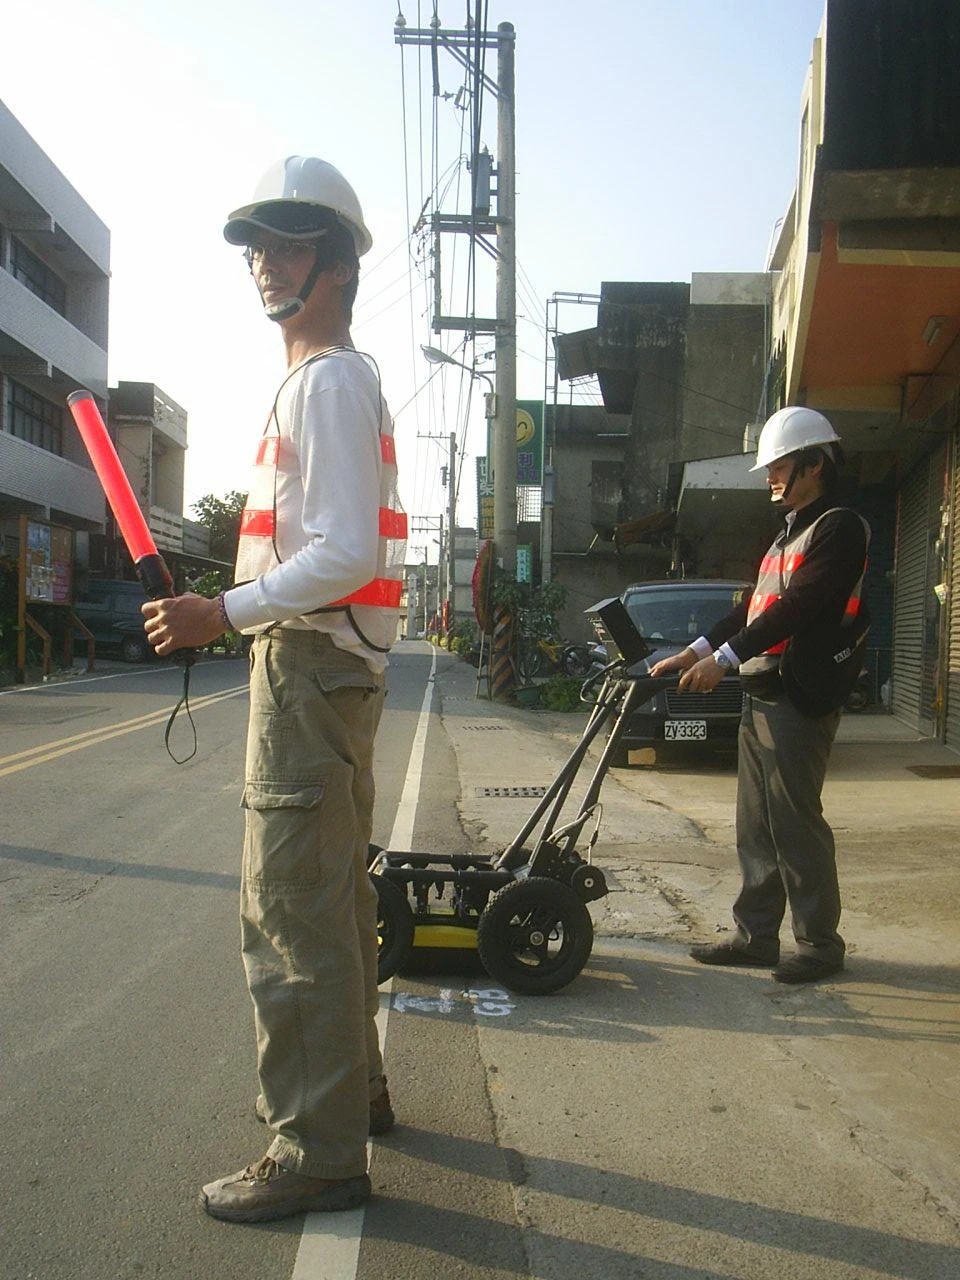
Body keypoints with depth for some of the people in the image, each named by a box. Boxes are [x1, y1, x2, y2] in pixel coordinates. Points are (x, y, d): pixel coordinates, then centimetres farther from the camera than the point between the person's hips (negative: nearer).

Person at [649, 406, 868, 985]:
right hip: (760, 697, 9)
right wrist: (696, 651, 7)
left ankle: (821, 943, 8)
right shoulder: (789, 535, 23)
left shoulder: (839, 528, -8)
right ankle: (756, 936, 19)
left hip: (799, 701, -9)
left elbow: (797, 607, -19)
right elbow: (753, 609, 18)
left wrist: (724, 657, -23)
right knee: (757, 827, 11)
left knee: (795, 823, -4)